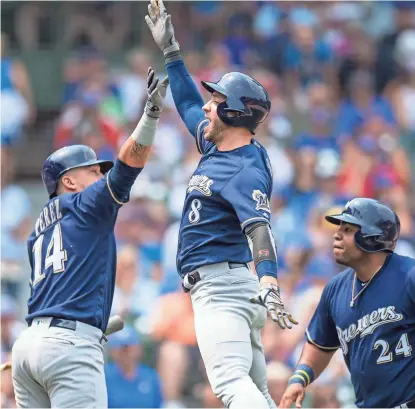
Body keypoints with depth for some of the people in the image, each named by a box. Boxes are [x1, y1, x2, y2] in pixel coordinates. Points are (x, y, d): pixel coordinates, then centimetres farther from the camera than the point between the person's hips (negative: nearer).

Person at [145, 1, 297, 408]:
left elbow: (259, 226, -29)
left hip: (222, 285, -11)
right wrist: (169, 50, 38)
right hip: (216, 286, 11)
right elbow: (189, 105, 34)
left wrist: (268, 282, -45)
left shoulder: (246, 171, -13)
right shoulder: (216, 146, 16)